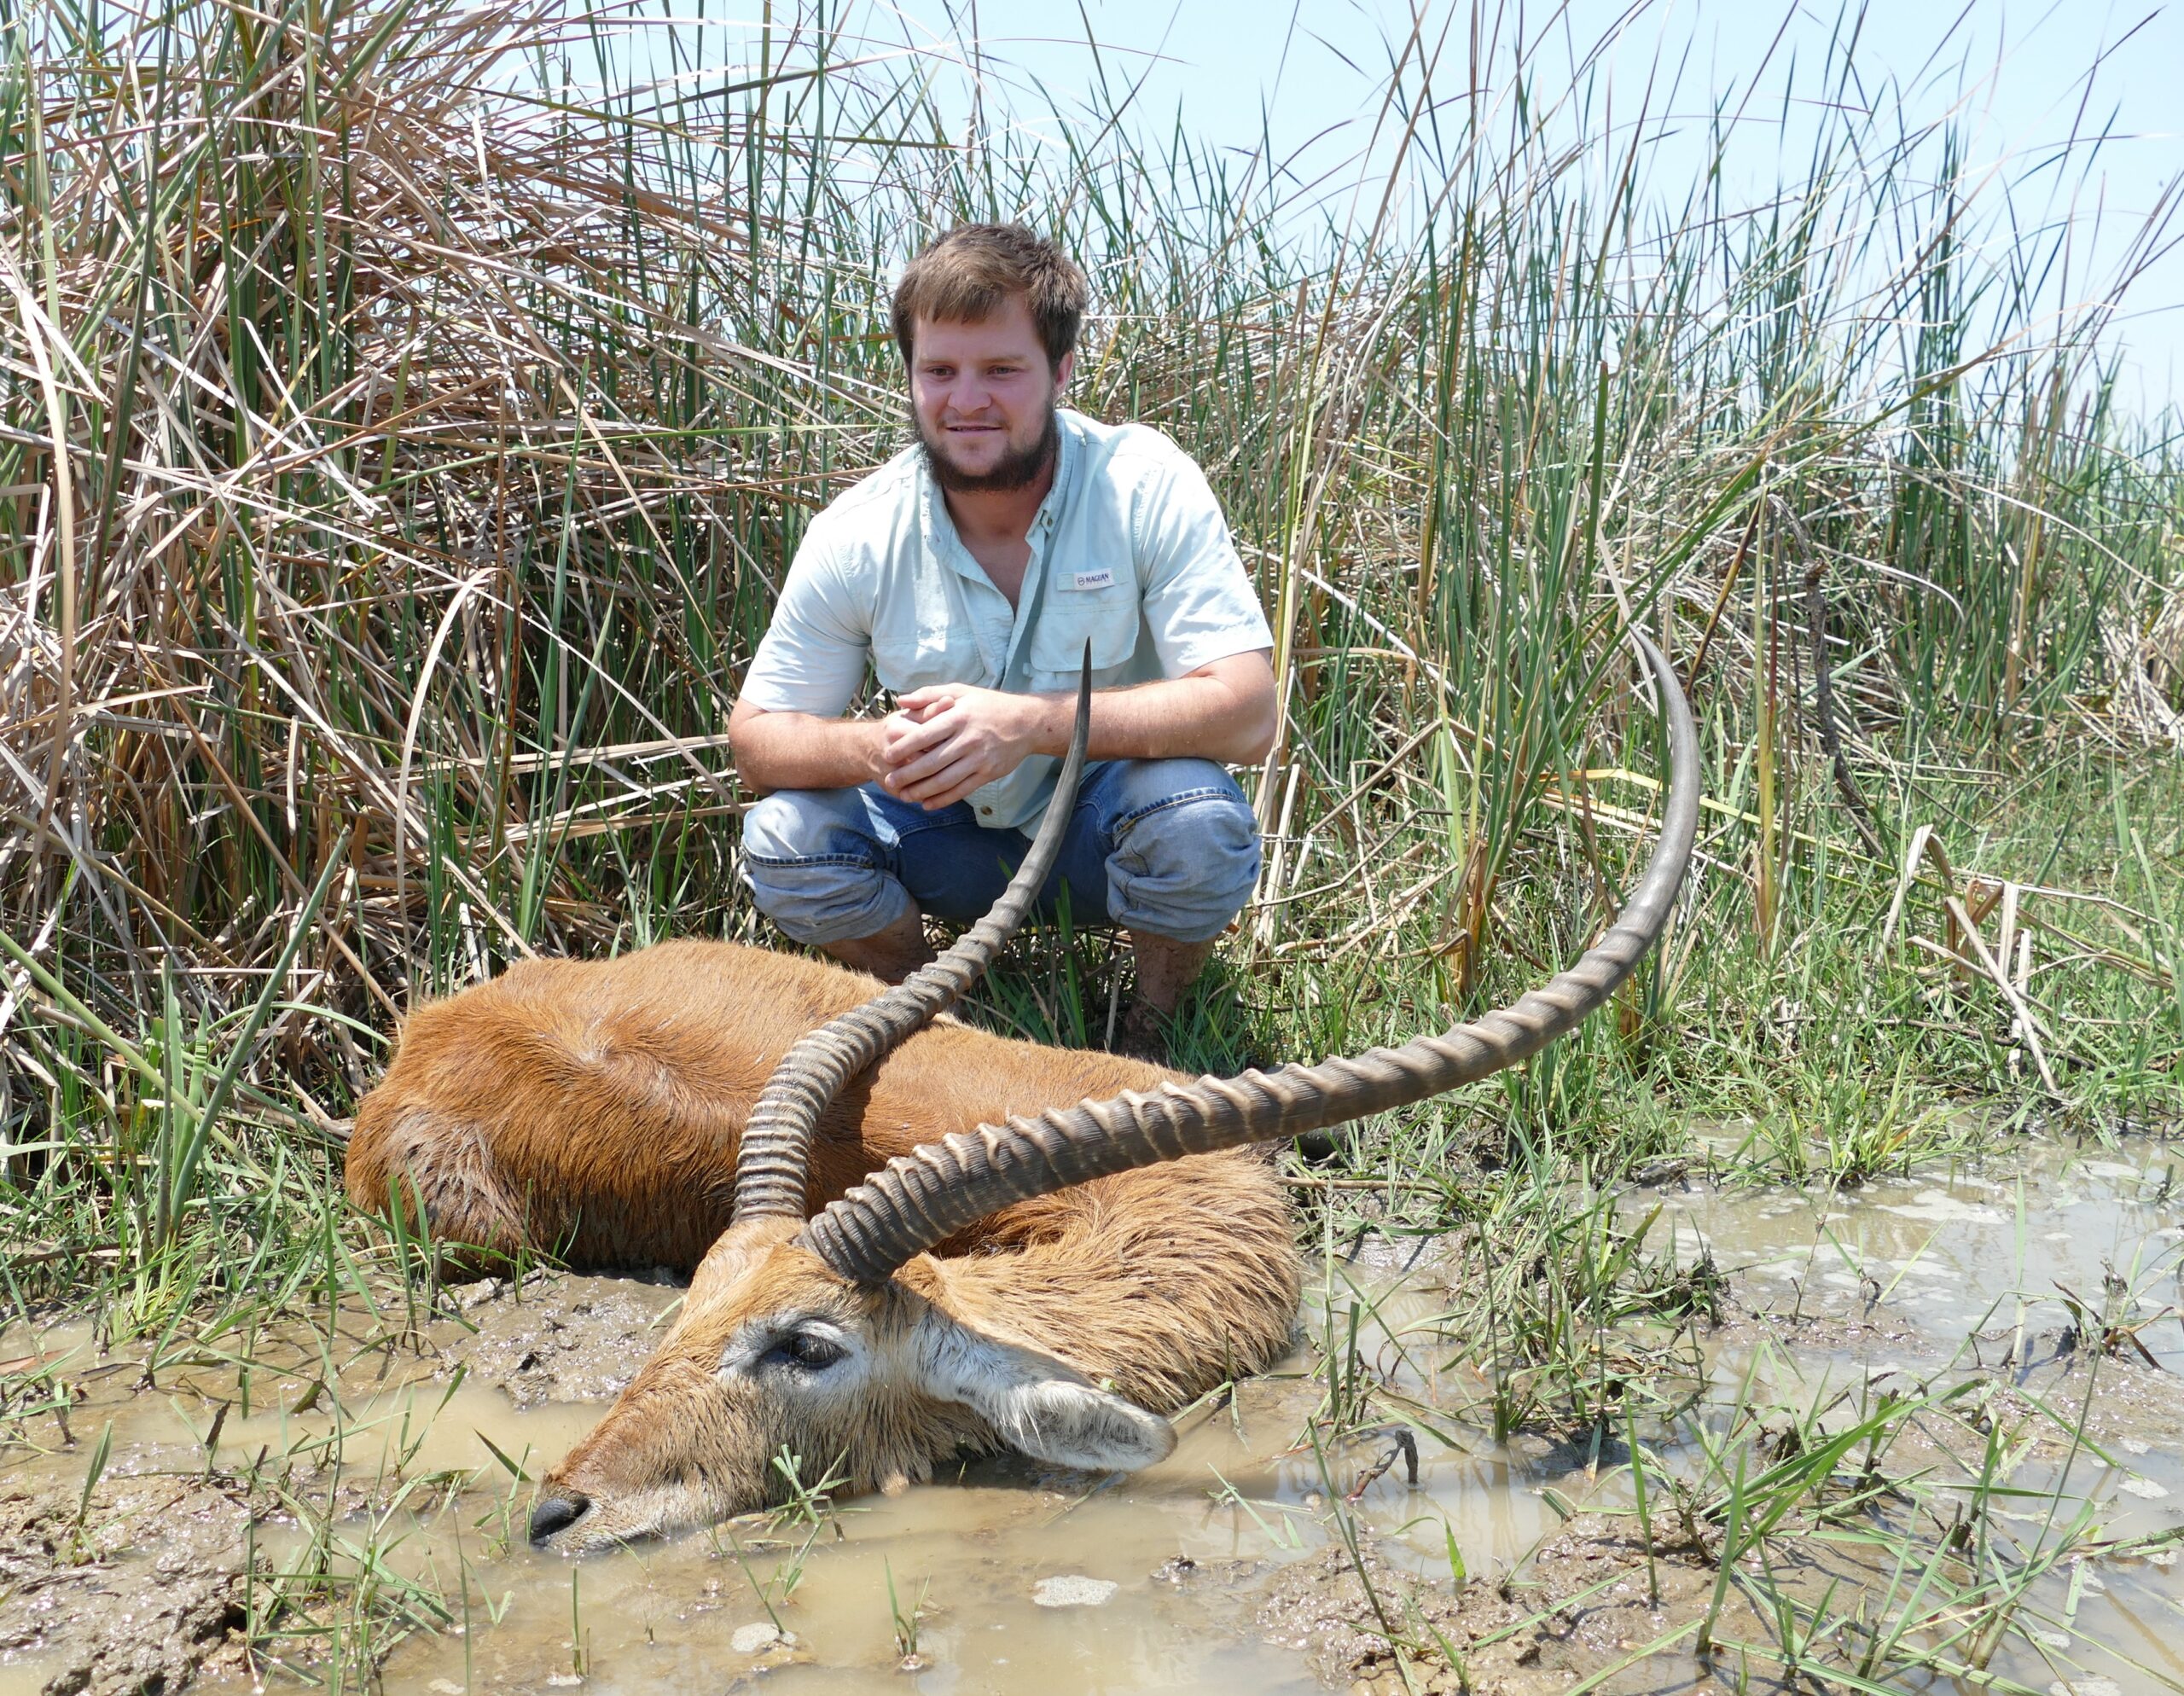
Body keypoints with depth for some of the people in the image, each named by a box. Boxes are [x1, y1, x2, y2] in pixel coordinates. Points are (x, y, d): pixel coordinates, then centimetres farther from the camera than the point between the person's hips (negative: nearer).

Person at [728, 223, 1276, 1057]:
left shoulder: (1145, 484, -20)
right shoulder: (858, 535, -13)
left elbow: (1246, 713, -27)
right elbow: (755, 735, -7)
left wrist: (1030, 721, -40)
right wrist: (876, 747, -31)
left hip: (1106, 835, -2)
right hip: (953, 840, 2)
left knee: (1198, 819, -34)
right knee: (782, 839, -22)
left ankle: (1151, 1029, -1)